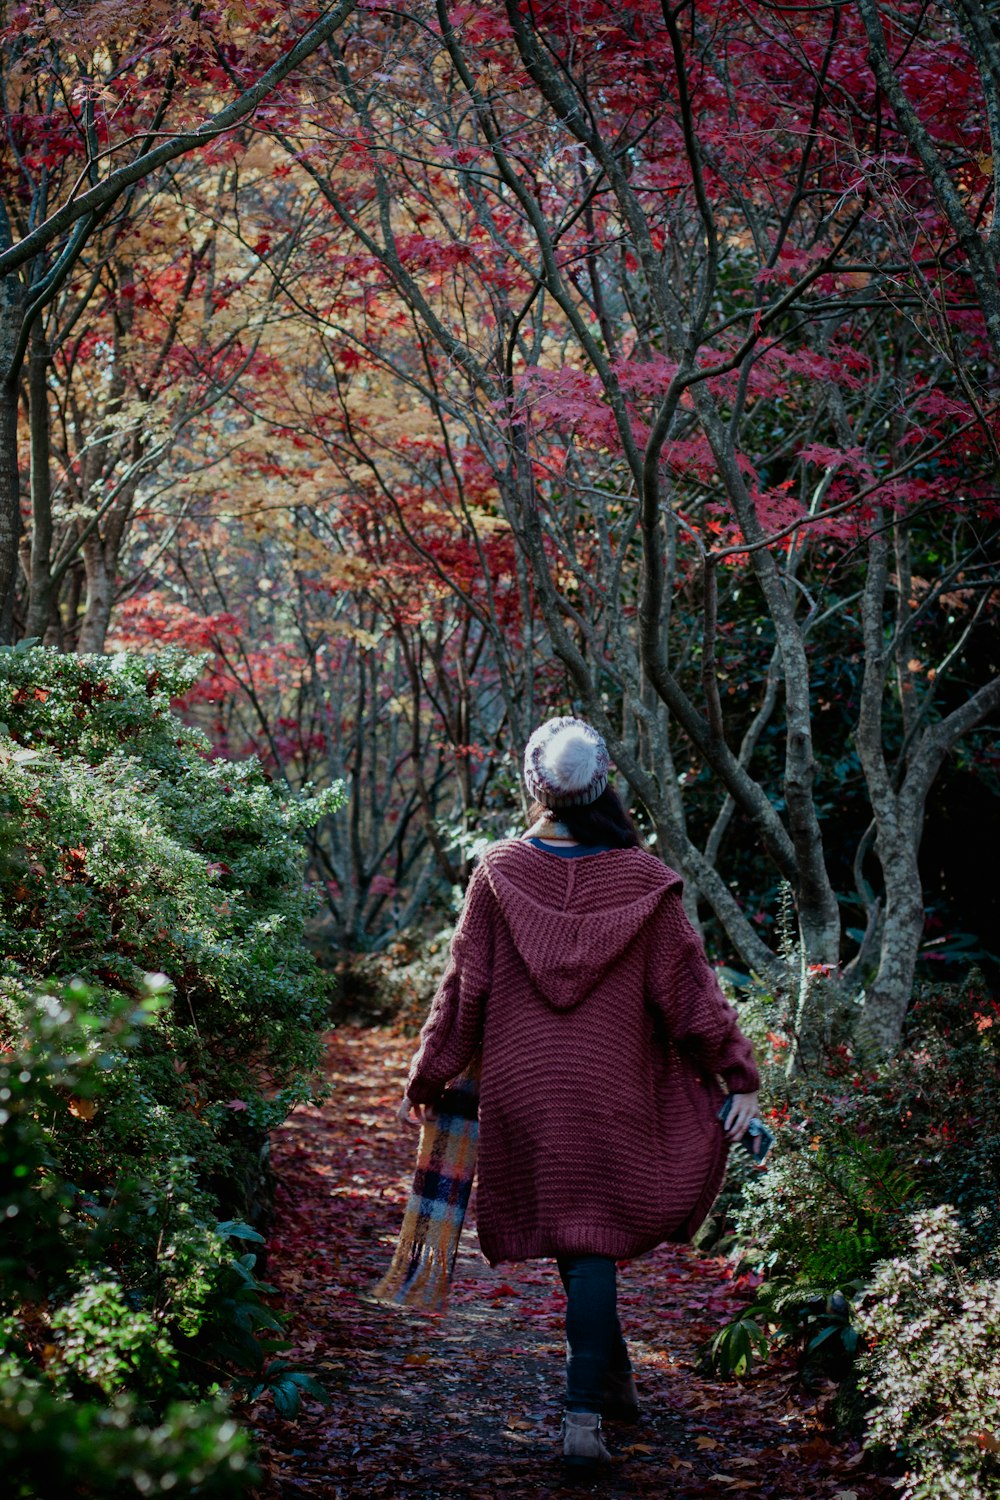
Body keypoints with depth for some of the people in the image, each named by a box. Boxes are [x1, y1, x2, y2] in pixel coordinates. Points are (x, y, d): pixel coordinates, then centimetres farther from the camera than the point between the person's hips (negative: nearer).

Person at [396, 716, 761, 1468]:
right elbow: (688, 985, -4)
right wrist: (740, 1076, 1)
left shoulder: (499, 871, -5)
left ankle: (615, 1377, 31)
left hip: (521, 1090, 1)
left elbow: (463, 986, -2)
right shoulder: (641, 879, -5)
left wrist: (426, 1080, 6)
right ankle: (584, 1414, -5)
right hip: (610, 1091, -1)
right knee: (593, 1239, 4)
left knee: (568, 1234, 17)